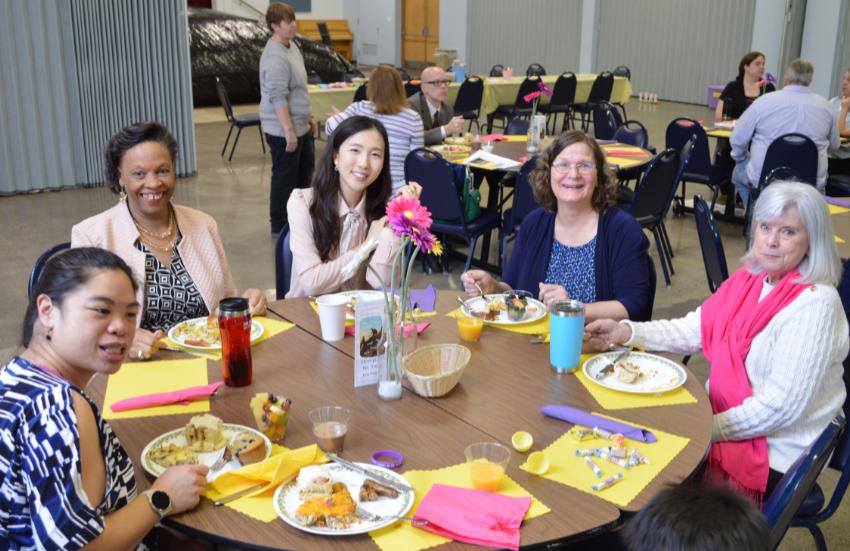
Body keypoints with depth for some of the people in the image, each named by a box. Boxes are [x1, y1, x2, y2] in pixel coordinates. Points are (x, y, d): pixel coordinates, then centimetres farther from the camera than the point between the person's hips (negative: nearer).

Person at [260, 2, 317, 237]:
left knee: (305, 166, 21)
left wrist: (308, 116, 21)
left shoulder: (291, 46, 10)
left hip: (299, 125, 10)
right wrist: (289, 131, -26)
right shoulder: (275, 57, -22)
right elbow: (278, 98, -26)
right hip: (283, 130, -10)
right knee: (284, 177, 1)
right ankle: (279, 227, 15)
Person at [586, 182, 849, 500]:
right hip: (722, 414, 7)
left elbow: (780, 407, -23)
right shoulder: (751, 278, 3)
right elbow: (697, 329, 3)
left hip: (773, 455, -7)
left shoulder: (814, 305, -20)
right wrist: (625, 332, -9)